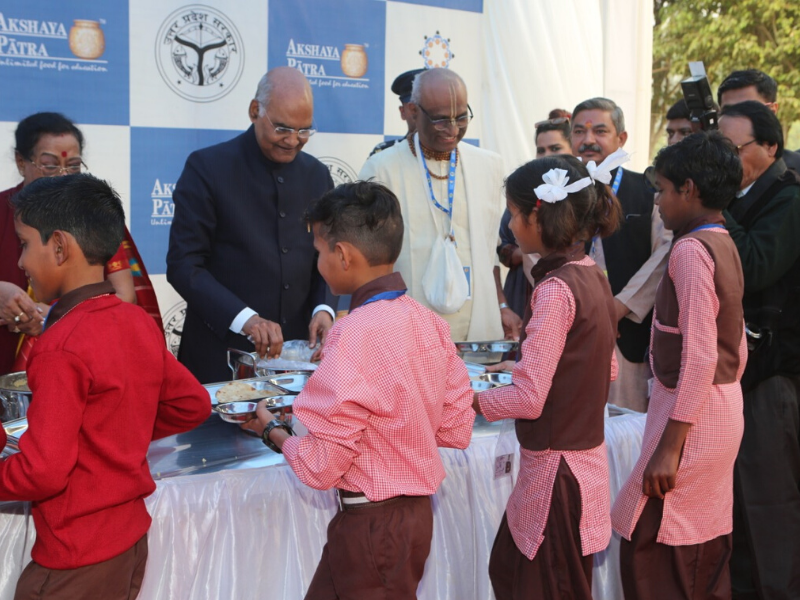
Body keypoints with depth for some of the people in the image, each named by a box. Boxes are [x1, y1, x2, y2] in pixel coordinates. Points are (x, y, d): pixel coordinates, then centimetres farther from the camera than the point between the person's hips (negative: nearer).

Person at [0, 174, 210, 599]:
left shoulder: (61, 347, -22)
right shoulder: (140, 324, 0)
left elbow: (42, 472, -23)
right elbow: (193, 405, 10)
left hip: (76, 562, -7)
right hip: (132, 539, 7)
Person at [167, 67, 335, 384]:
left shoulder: (317, 175, 6)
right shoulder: (207, 167, -8)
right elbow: (183, 264, -12)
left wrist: (323, 308, -7)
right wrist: (245, 319, -23)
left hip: (297, 354, 4)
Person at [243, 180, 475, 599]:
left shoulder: (354, 339, -24)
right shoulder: (429, 322, -3)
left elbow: (320, 468, -19)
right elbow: (457, 430, 5)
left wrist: (273, 431, -1)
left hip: (371, 524, -7)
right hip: (417, 510, 7)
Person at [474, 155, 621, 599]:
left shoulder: (556, 289, -21)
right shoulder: (594, 278, 6)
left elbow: (528, 398, -23)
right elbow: (607, 370, 17)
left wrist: (467, 400, -8)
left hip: (557, 466, -9)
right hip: (587, 452, 9)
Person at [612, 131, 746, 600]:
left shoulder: (691, 249, -17)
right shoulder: (726, 245, 10)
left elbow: (699, 356, -23)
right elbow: (735, 346, 14)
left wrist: (669, 447, -22)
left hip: (693, 411, -10)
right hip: (725, 407, 10)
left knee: (648, 549, -4)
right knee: (706, 550, 17)